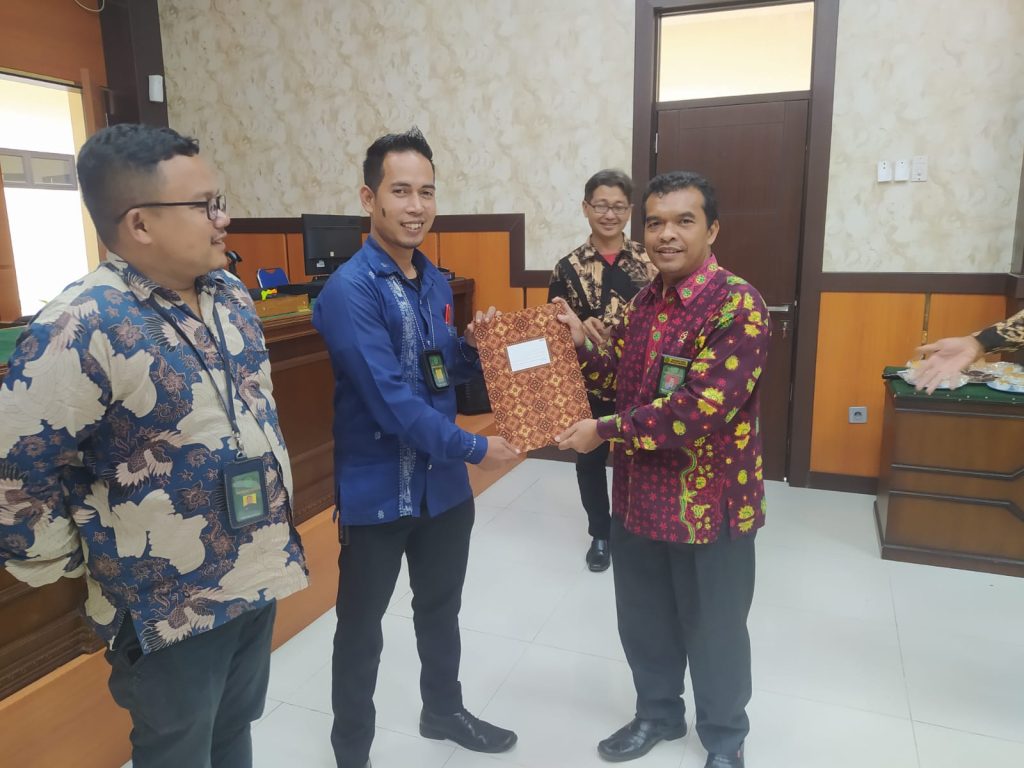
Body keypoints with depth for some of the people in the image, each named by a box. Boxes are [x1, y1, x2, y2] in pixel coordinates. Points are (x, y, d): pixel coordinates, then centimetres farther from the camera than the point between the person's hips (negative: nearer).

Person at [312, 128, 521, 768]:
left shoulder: (435, 281, 5)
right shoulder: (350, 291, -20)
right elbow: (391, 401, -26)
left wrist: (473, 348, -8)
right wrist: (475, 448, -21)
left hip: (444, 481, 7)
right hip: (378, 488, -7)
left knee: (442, 609, 24)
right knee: (362, 627, 13)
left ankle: (444, 711, 47)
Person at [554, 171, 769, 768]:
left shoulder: (738, 305, -20)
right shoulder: (646, 299, 5)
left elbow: (702, 408, -28)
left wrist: (605, 430, -22)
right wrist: (582, 343, -4)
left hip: (710, 501, -6)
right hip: (640, 494, 7)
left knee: (713, 631, 15)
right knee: (643, 618, 21)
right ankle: (658, 713, 46)